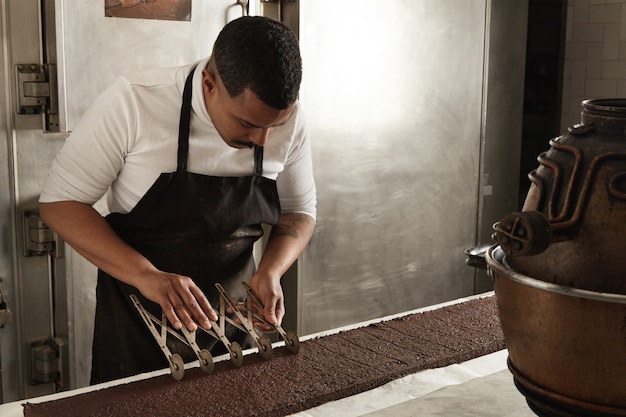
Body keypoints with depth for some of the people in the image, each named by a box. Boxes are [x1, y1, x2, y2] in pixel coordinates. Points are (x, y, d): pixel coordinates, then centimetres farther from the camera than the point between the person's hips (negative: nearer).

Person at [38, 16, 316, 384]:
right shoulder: (133, 103, -23)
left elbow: (300, 211, 2)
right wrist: (146, 276, -30)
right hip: (139, 317, -2)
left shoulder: (288, 119, -12)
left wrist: (271, 271, -19)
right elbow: (60, 202, -16)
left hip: (233, 317, 3)